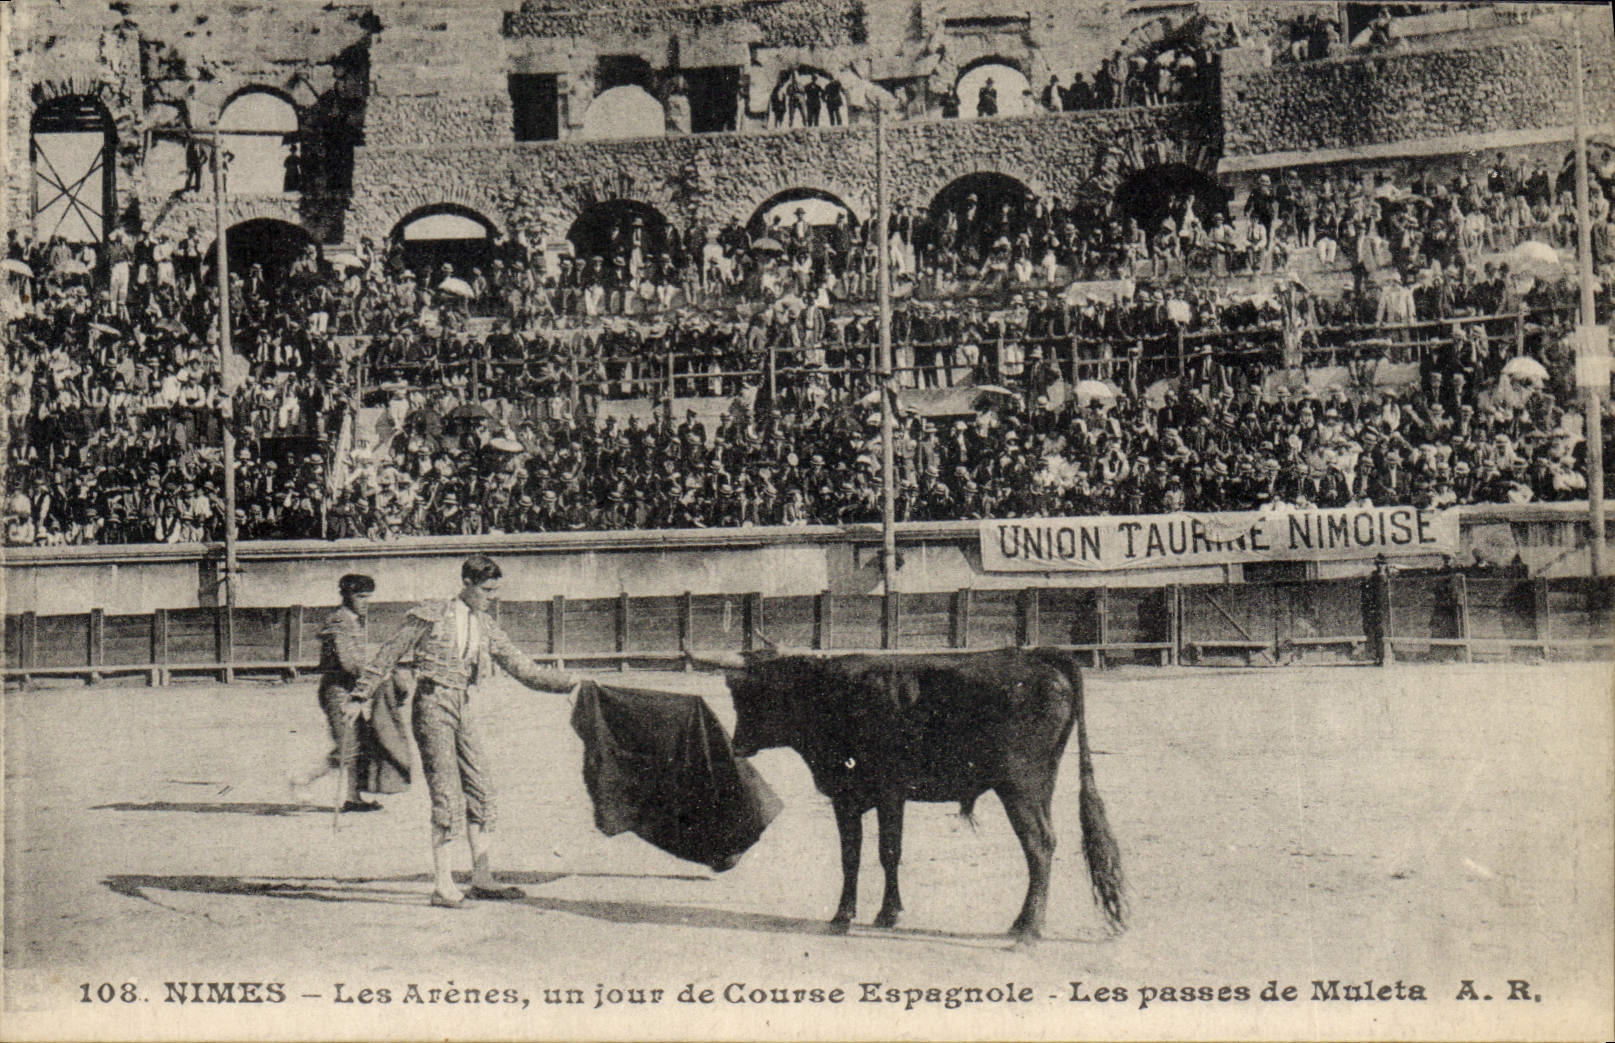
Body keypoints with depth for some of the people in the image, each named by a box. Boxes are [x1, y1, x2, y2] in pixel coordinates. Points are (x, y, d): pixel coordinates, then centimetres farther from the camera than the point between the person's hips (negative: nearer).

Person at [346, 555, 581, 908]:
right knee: (448, 796, -11)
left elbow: (523, 668, 14)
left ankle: (481, 879, 12)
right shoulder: (430, 616, -2)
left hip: (466, 710, 6)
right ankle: (442, 886, -9)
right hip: (434, 707, -6)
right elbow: (388, 654, 4)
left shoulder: (487, 628, 13)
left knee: (481, 792, 4)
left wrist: (569, 681, 4)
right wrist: (363, 695, 6)